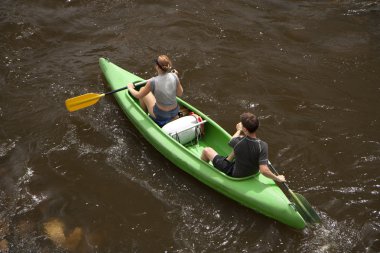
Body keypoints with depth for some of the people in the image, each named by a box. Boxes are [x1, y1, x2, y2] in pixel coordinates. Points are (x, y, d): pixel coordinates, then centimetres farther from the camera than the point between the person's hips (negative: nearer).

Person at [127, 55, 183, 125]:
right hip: (175, 113, 4)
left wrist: (130, 88, 12)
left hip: (160, 116, -4)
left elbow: (138, 95, -9)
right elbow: (180, 94, 0)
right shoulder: (174, 77, -15)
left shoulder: (153, 82, -24)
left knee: (142, 90, 16)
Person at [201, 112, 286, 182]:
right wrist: (277, 178, -16)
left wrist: (239, 130, 14)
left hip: (234, 174, -3)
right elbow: (263, 170, -33)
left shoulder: (238, 142, -31)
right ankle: (228, 161, 35)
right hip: (252, 174, 3)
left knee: (207, 150, 12)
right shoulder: (262, 146, -31)